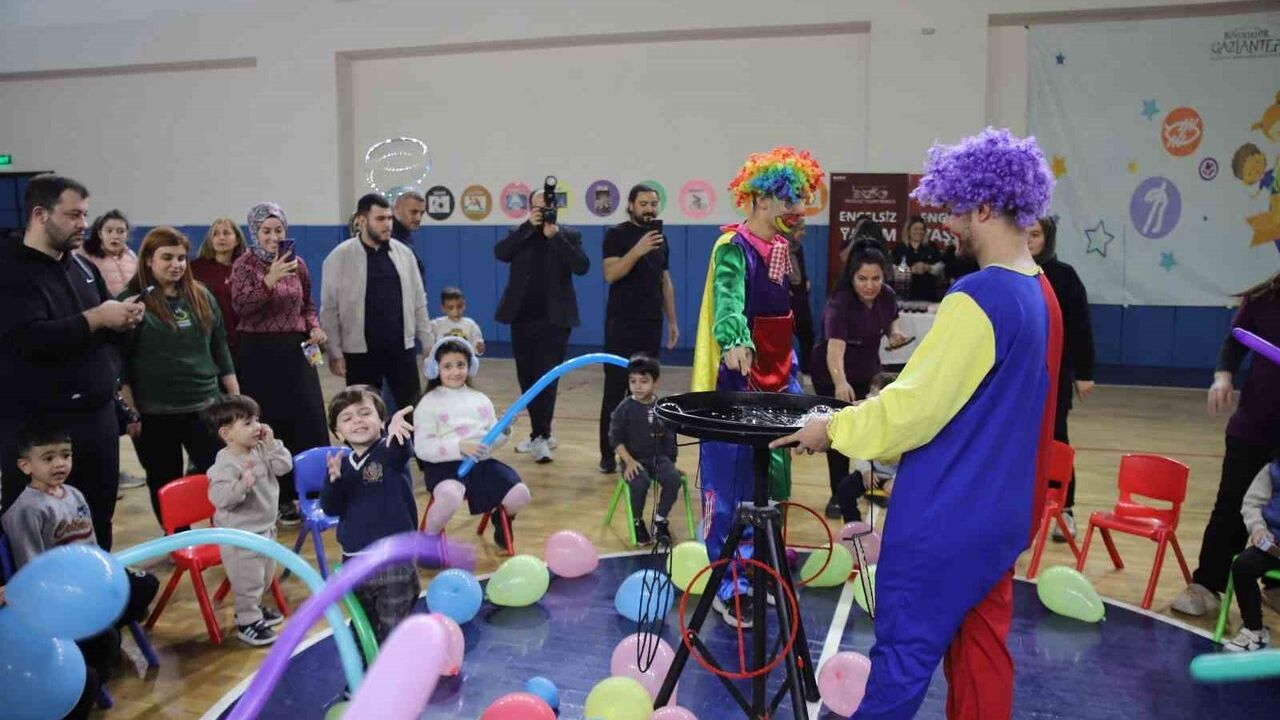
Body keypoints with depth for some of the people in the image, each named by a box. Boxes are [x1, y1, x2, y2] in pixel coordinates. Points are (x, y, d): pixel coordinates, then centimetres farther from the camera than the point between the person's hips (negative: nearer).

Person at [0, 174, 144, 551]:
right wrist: (95, 318, -20)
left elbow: (108, 334, 19)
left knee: (99, 519, 15)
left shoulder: (83, 268, 13)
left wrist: (124, 320, -3)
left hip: (98, 416, 7)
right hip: (38, 426, -7)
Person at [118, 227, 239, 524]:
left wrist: (235, 397, 10)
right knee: (165, 486, 9)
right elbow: (119, 363, -6)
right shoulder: (131, 301, -5)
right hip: (155, 413, -3)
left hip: (205, 406, 3)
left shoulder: (202, 296, 8)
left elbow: (220, 349, 13)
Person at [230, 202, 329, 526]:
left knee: (309, 422, 2)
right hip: (260, 354, -4)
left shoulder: (297, 264, 9)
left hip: (296, 351, 4)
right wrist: (269, 280, -28)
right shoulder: (244, 265, -4)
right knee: (270, 425, -1)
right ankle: (280, 498, 10)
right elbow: (240, 306, -18)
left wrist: (315, 328, 1)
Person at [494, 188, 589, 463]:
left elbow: (582, 266, -13)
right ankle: (541, 434, 22)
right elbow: (500, 253, -11)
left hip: (554, 319, -3)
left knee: (546, 377, -9)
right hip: (522, 318, 4)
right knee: (527, 378, 9)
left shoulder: (569, 235, 3)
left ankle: (541, 436, -8)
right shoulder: (520, 234, 8)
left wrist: (555, 235, -17)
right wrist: (528, 226, -16)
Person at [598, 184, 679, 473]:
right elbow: (610, 275, -15)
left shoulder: (661, 238, 14)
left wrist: (672, 321, 14)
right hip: (622, 324, -5)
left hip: (652, 324, 5)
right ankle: (608, 454, 2)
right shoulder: (616, 234, -3)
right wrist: (638, 250, -26)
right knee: (615, 389, -3)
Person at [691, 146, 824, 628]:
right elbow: (728, 301, -34)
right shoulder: (733, 248, -15)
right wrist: (735, 342, -54)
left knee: (773, 483, 15)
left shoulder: (784, 248, 10)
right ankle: (731, 588, 8)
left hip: (774, 382, 8)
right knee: (732, 488, -2)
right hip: (736, 383, -8)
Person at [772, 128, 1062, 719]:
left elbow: (916, 404, -20)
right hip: (1000, 511, 9)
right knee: (981, 649, 17)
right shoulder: (1042, 296, 7)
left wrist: (836, 429, -7)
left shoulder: (979, 296, -21)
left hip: (945, 516, -9)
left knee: (904, 653, 4)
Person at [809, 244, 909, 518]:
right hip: (832, 375, -5)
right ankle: (838, 495, 10)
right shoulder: (839, 304, -33)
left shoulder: (887, 296, -14)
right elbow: (835, 347, -47)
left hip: (867, 372, 6)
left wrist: (895, 332, -14)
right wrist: (840, 383, -64)